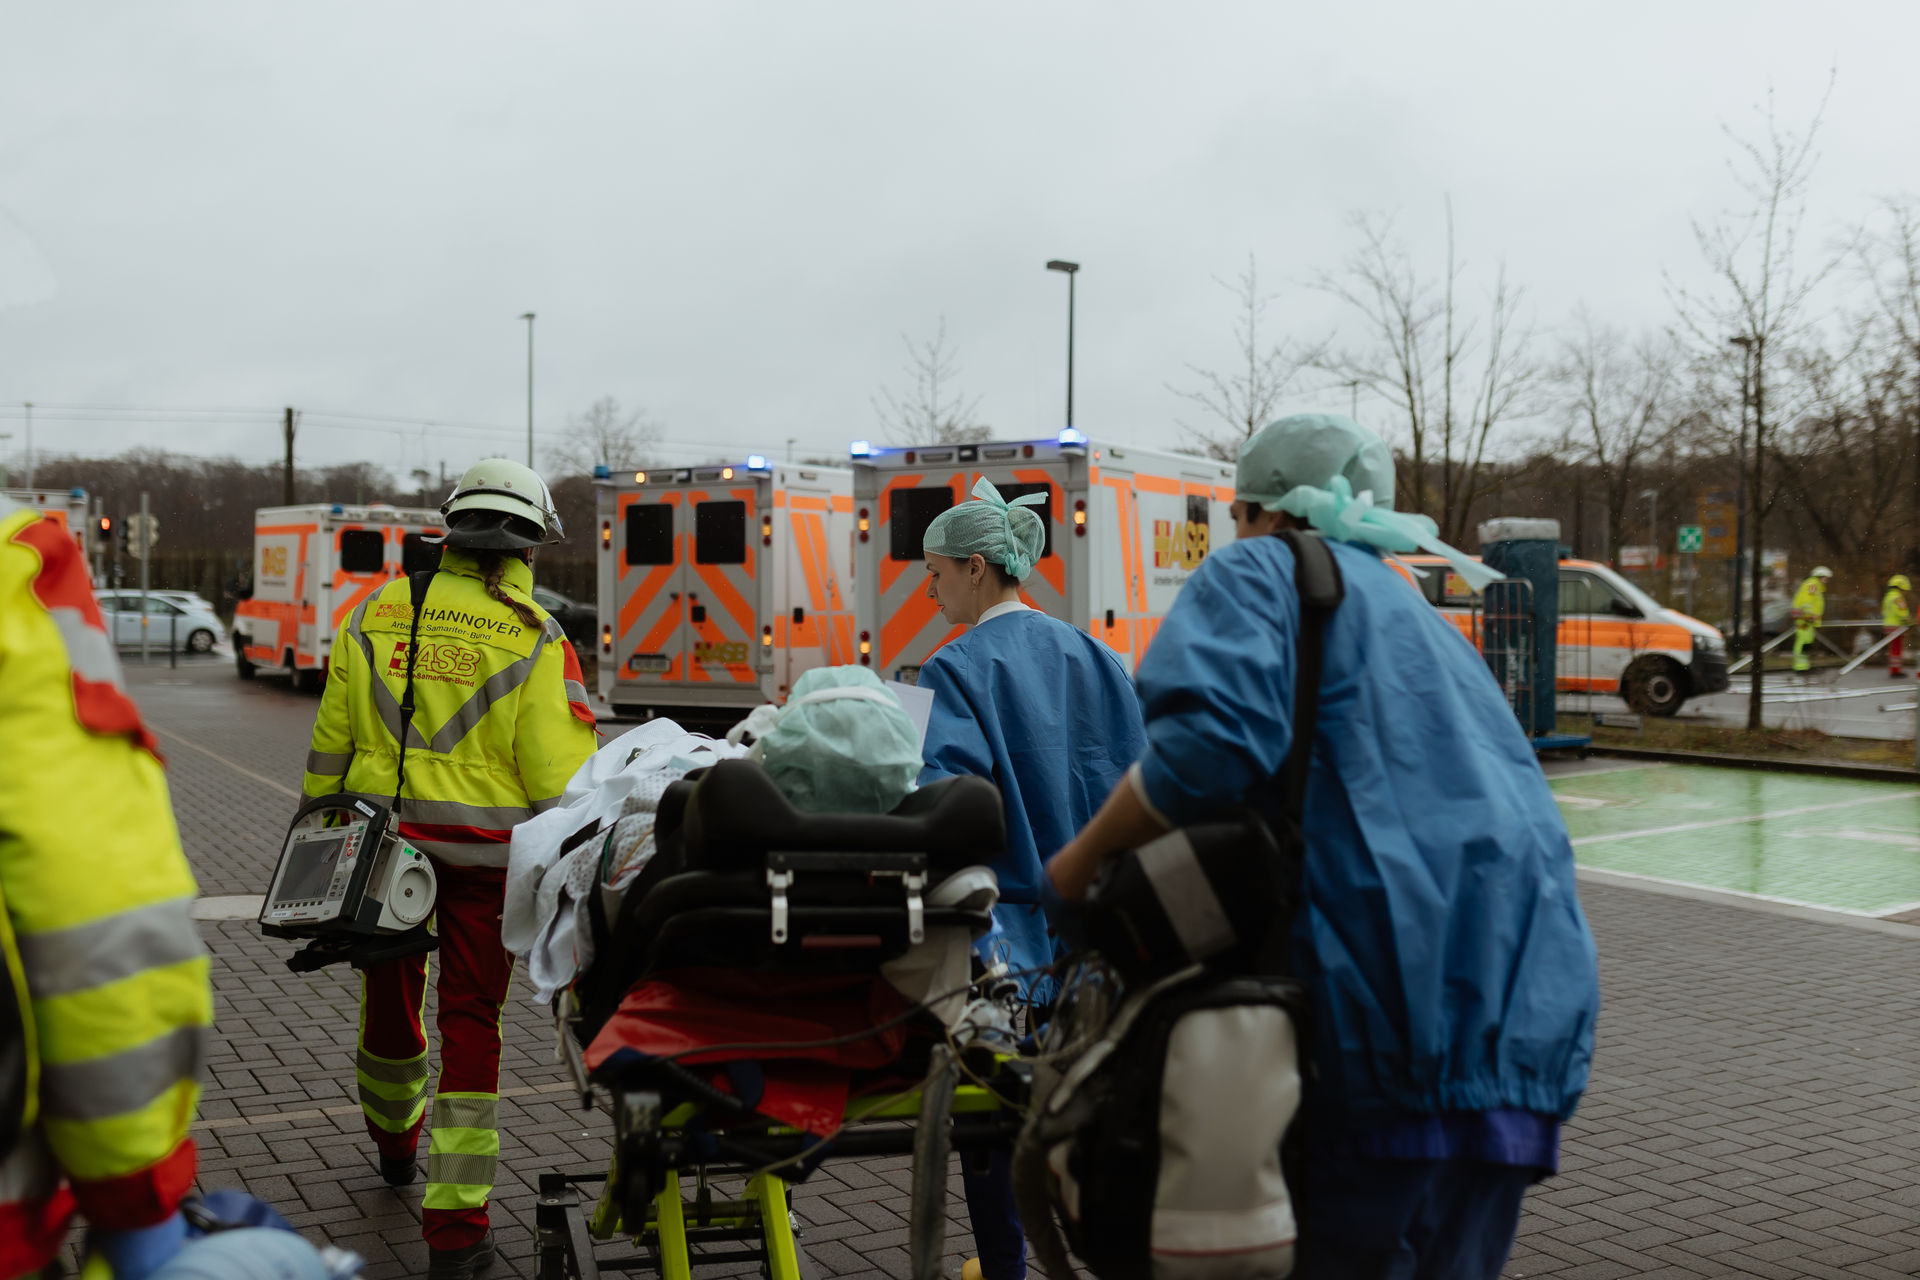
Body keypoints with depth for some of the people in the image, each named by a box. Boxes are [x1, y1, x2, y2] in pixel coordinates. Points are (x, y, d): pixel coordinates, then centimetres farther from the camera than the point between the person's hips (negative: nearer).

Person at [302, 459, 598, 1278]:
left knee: (389, 998, 22)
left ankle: (394, 1141, 49)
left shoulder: (377, 614, 2)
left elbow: (329, 743, 6)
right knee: (469, 1027, 3)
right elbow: (559, 779, -12)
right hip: (485, 856, -3)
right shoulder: (534, 640, -9)